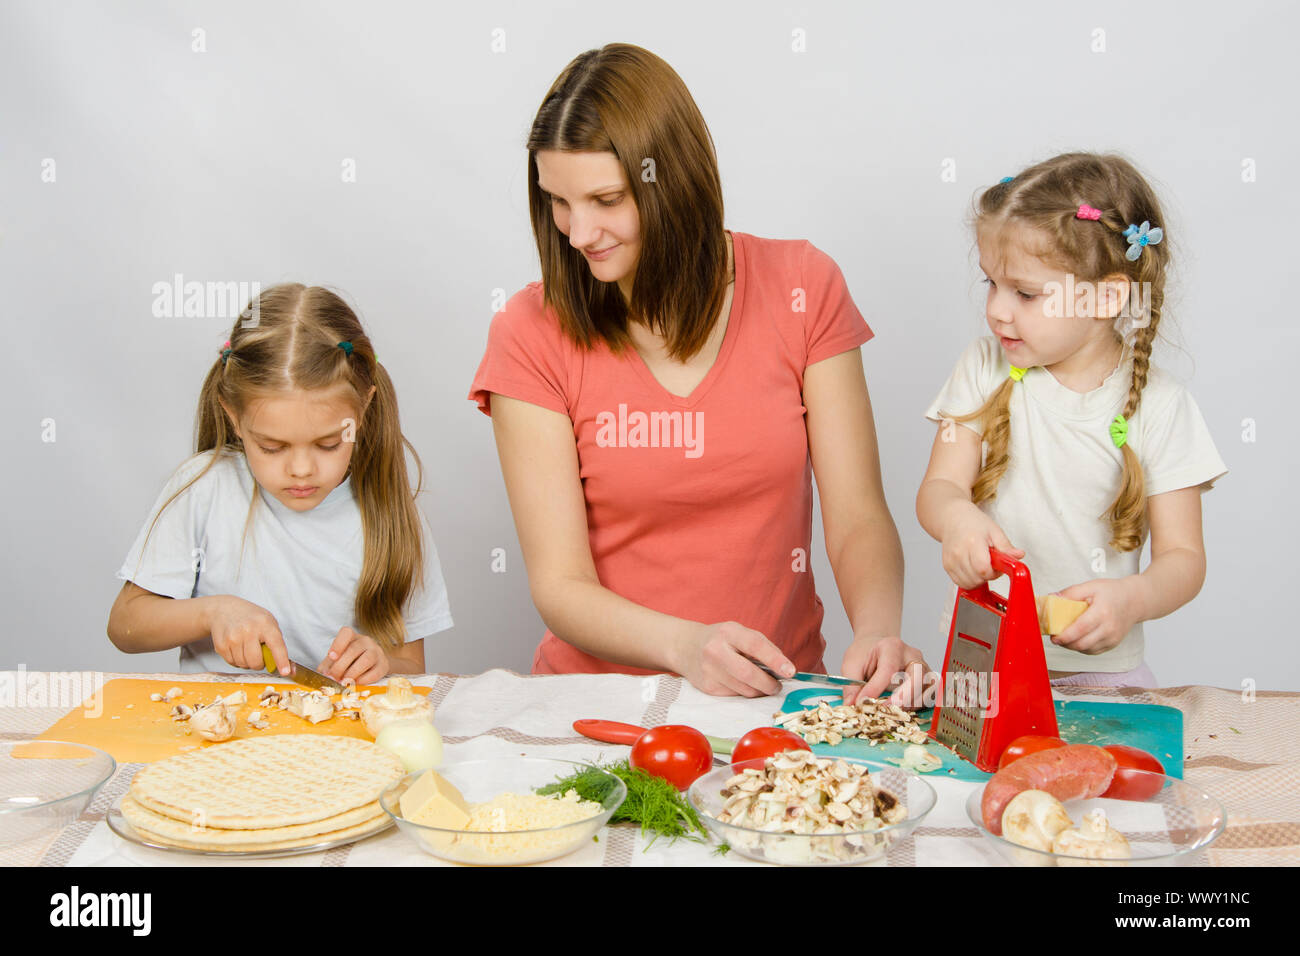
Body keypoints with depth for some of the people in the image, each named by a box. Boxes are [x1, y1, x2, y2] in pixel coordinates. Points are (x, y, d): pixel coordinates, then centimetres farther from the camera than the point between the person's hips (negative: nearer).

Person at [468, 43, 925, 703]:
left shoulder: (799, 288, 0)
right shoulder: (532, 334, -5)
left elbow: (858, 518, -2)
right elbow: (560, 586, -9)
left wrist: (877, 630, -22)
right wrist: (687, 645, -27)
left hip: (778, 694, 1)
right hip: (601, 693, 0)